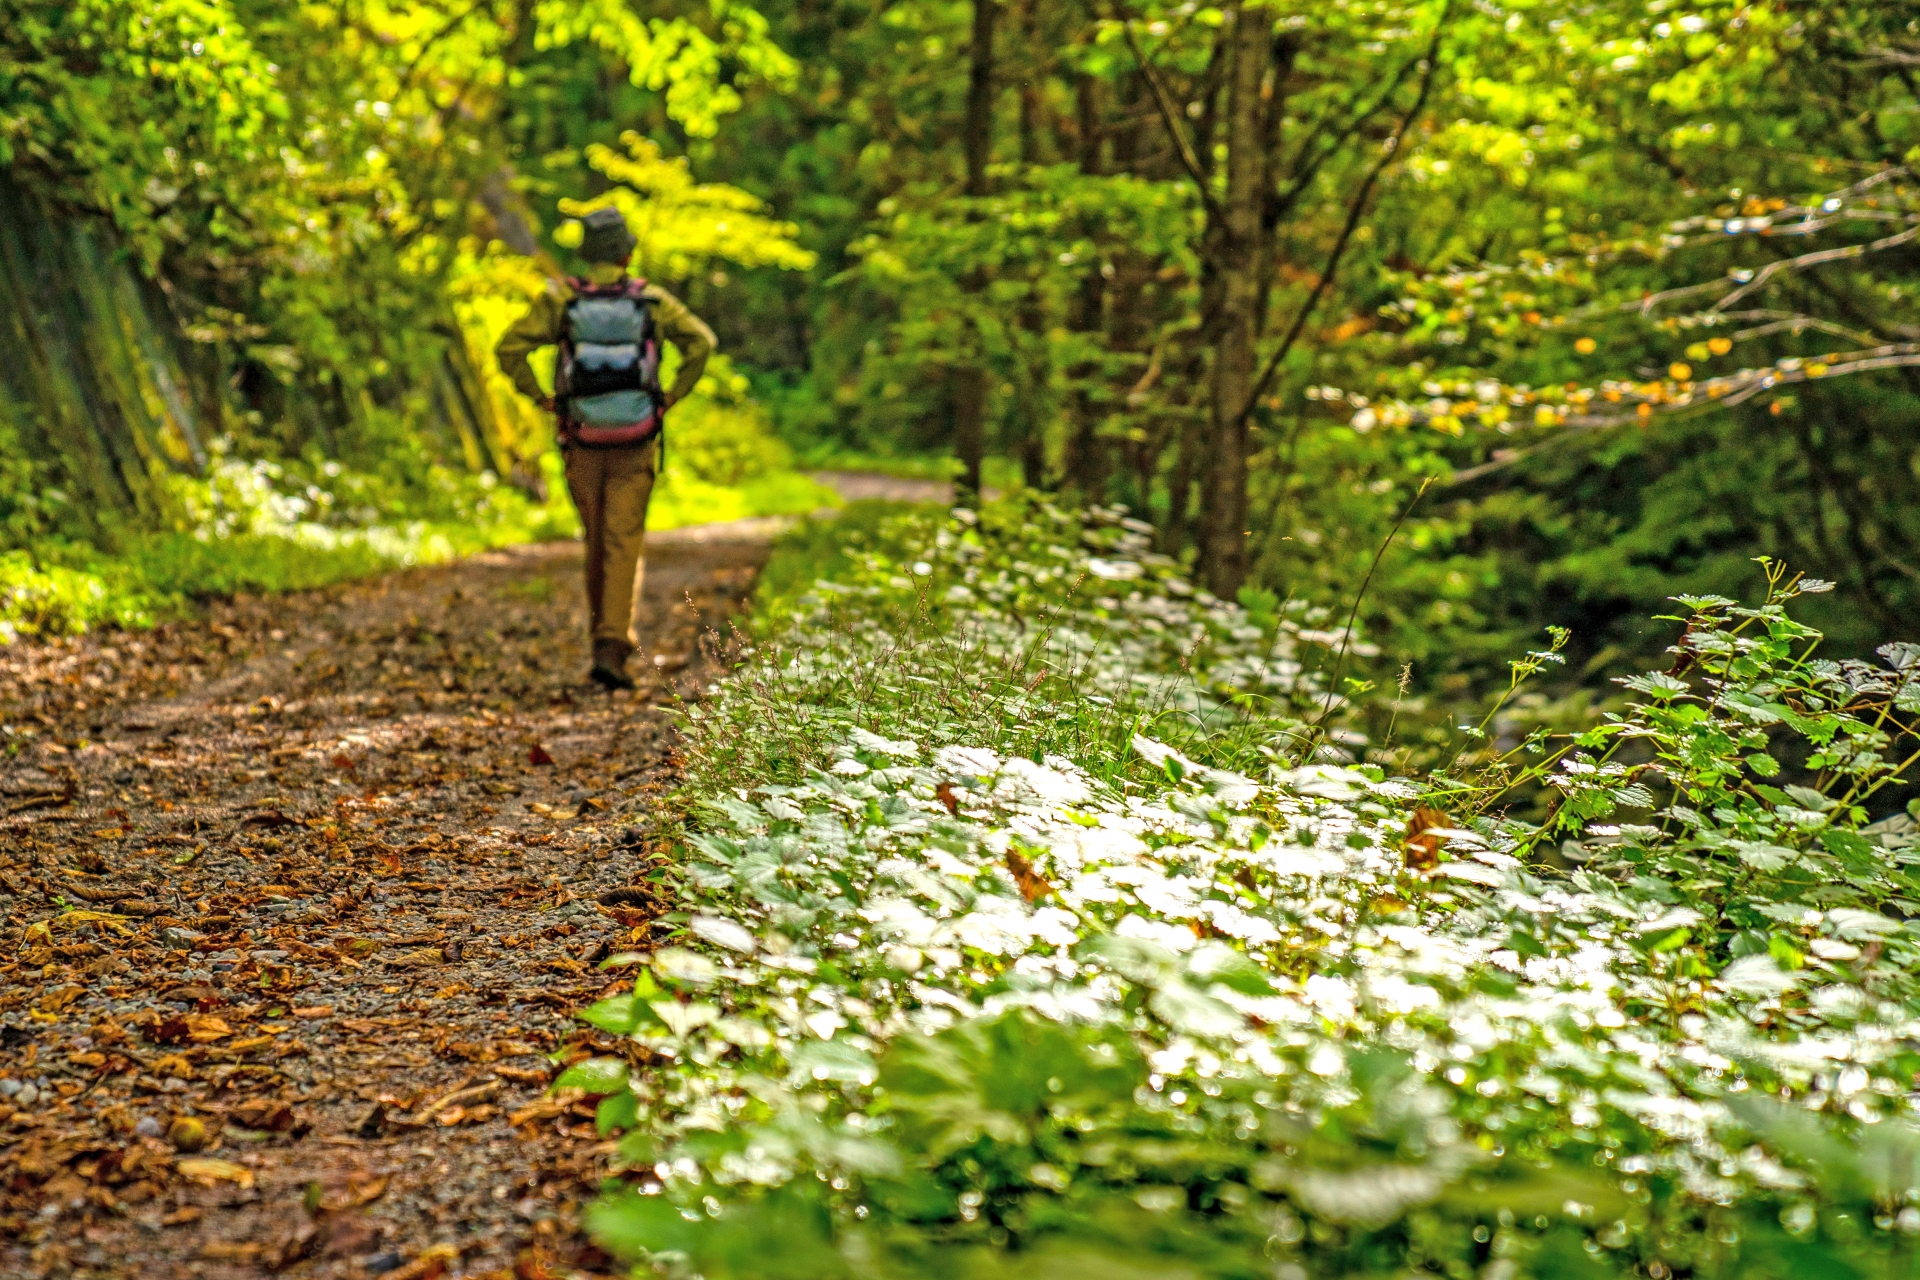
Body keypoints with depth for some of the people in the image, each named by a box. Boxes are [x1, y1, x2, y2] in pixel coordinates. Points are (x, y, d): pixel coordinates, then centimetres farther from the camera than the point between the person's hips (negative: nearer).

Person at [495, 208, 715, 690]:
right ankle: (610, 650, -16)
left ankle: (610, 635, 31)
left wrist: (541, 399, -1)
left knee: (598, 541, 19)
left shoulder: (560, 300, -3)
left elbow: (509, 349, -12)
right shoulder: (651, 299, -3)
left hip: (584, 441, 1)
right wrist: (672, 396, -4)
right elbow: (701, 342, -13)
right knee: (624, 547, -3)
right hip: (634, 445, -1)